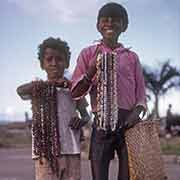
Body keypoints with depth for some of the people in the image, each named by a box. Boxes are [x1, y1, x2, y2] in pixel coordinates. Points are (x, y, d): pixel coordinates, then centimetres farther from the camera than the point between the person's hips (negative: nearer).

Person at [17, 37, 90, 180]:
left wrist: (81, 120, -5)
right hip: (45, 149, -2)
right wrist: (49, 83, -24)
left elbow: (85, 114, 19)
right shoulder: (37, 88, 6)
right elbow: (20, 90, -16)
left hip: (71, 149, 2)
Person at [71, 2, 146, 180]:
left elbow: (141, 95, 12)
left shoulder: (131, 57, 14)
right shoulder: (88, 53, 11)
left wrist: (136, 112, -10)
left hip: (128, 122, 1)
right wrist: (92, 70, -10)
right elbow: (75, 92, 6)